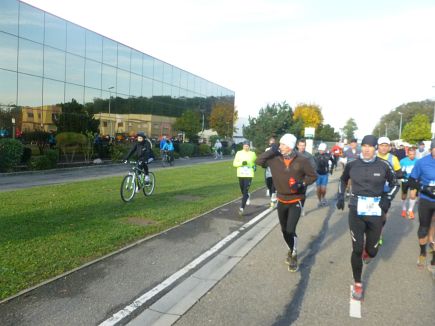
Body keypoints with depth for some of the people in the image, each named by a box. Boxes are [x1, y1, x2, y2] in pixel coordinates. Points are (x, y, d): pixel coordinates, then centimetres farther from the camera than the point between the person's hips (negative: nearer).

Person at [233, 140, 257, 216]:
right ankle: (247, 196, 51)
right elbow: (234, 163, -3)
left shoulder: (252, 154, 2)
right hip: (240, 174, 2)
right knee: (242, 191, 16)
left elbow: (256, 161, 23)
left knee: (245, 191, -11)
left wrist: (254, 166, 6)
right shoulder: (239, 153, -1)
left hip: (249, 175, -2)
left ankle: (242, 208, -12)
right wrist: (241, 163, -18)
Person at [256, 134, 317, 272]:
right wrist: (271, 151, -16)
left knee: (290, 230, -11)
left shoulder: (301, 160, -15)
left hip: (296, 201, -4)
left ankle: (293, 256, 13)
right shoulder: (275, 158, -7)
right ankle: (292, 250, 43)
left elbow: (313, 176, -5)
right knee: (284, 230, 16)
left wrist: (301, 184, -20)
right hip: (281, 201, 4)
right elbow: (259, 161, -5)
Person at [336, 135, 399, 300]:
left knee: (372, 251, 10)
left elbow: (394, 184, 10)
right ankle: (357, 284, 18)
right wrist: (340, 196, 6)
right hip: (356, 211, 0)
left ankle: (367, 251, 50)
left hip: (376, 212, 0)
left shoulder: (383, 166, -6)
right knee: (357, 250, -2)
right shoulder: (352, 165, -2)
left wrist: (387, 199, -5)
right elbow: (343, 180, 18)